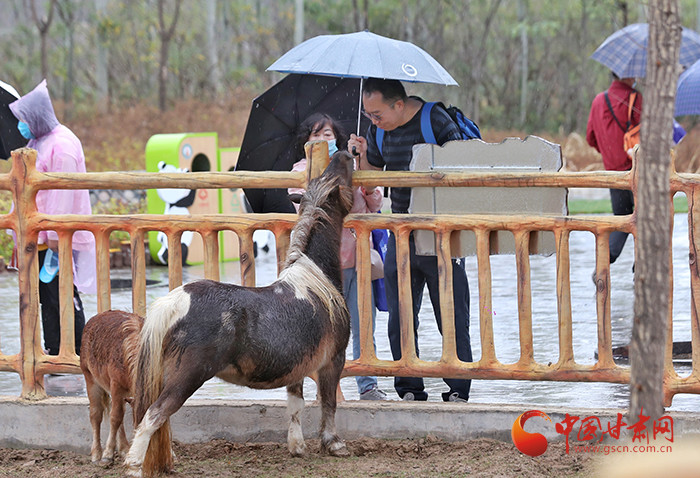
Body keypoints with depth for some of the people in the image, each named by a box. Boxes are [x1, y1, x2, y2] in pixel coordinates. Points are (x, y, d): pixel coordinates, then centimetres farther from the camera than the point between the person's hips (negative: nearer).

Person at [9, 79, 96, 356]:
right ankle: (53, 351, 16)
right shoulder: (38, 143, 16)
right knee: (47, 296, 11)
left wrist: (56, 234, -22)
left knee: (63, 296, -5)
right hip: (39, 238, 10)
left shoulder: (61, 146, -15)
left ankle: (76, 352, 1)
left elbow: (63, 193, -19)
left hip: (58, 239, -10)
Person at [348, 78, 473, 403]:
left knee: (452, 319, 0)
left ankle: (458, 391, 7)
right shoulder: (379, 130, 6)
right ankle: (409, 390, 14)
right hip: (401, 239, 5)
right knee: (399, 321, 5)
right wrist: (362, 156, -4)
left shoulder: (437, 121, -11)